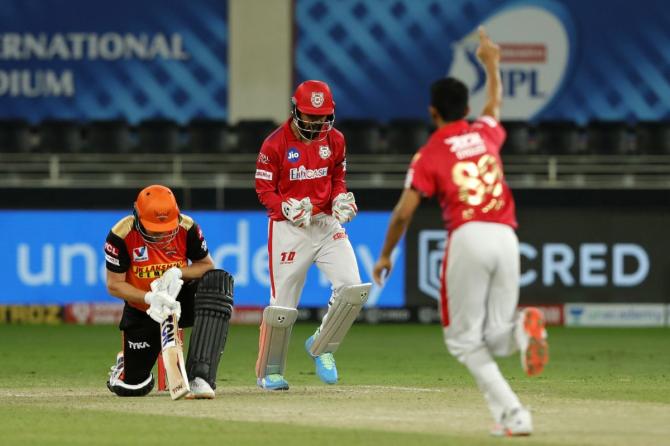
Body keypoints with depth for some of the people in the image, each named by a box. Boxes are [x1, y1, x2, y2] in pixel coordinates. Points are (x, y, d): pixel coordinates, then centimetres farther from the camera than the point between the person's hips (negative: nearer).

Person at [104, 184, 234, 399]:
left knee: (219, 282, -34)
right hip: (141, 307, -1)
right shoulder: (121, 236, -22)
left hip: (180, 300, 1)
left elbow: (206, 265, -3)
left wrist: (178, 273, -24)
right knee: (132, 388, -4)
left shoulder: (186, 228, -16)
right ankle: (126, 363, 40)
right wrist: (150, 297, -32)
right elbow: (114, 285, -16)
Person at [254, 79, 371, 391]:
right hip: (288, 228, -4)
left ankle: (322, 346, 9)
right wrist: (287, 208, -23)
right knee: (282, 304, -2)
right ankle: (268, 372, 16)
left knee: (353, 288, -13)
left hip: (327, 224, 4)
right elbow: (264, 189, -6)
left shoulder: (334, 140, 4)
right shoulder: (275, 144, -9)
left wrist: (341, 199, -4)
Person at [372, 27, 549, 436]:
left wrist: (385, 255, 15)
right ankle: (522, 328, -25)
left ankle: (511, 413, -11)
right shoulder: (485, 133, 16)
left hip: (468, 238, -4)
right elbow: (495, 103, 41)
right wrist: (492, 64, 58)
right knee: (494, 339, 13)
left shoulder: (429, 155, 3)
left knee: (464, 338, 7)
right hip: (506, 238, 4)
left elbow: (403, 213, 0)